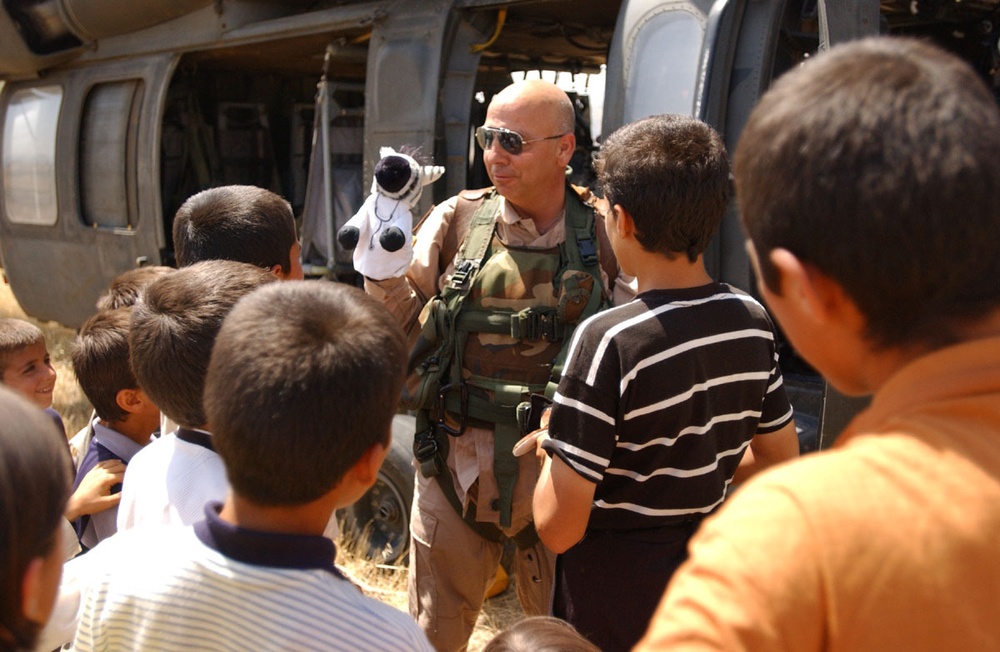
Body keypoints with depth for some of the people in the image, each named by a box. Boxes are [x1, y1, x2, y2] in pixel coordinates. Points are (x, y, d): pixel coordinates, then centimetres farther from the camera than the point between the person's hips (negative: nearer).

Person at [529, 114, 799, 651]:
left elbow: (557, 528, -24)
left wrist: (554, 452, -5)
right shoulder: (754, 323, -7)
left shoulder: (608, 341, -26)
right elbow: (781, 462, 7)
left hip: (609, 608, -6)